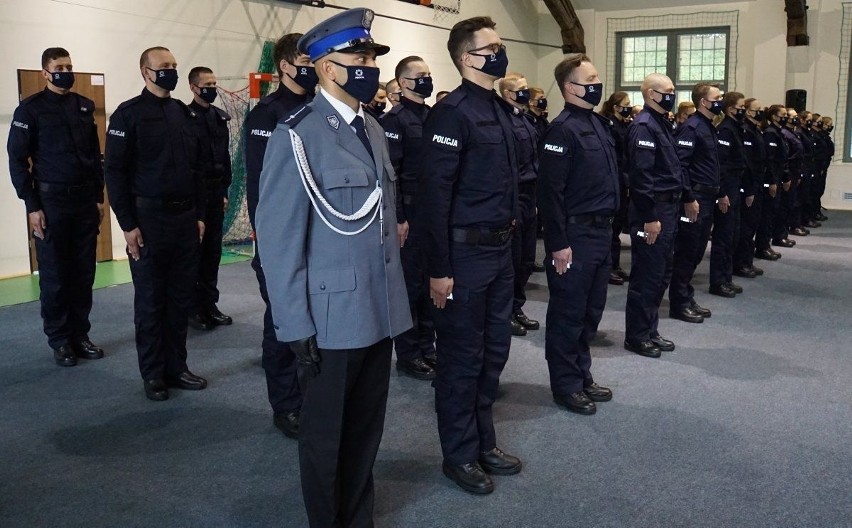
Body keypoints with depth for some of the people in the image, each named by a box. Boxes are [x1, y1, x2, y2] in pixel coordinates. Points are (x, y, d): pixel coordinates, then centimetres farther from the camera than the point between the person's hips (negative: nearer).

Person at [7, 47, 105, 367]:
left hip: (86, 201, 4)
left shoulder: (84, 106, 11)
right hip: (51, 202, -4)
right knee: (54, 276, 3)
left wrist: (99, 195, 10)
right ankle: (60, 340, 13)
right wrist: (32, 206, -9)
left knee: (84, 273, 7)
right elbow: (17, 159, -5)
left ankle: (80, 334, 19)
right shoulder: (31, 109, -3)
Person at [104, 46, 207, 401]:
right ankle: (153, 374, 15)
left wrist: (200, 215, 9)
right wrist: (128, 225, -13)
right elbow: (114, 171, -8)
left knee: (182, 298, 9)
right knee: (151, 301, 4)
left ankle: (176, 367, 21)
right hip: (149, 218, -5)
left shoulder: (185, 114, 13)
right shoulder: (129, 113, -5)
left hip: (186, 218, 5)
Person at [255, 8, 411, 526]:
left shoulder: (374, 129, 11)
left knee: (367, 428, 18)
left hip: (382, 311, 7)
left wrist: (394, 295, 12)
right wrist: (295, 324, -14)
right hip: (332, 316, -6)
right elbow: (278, 237, -14)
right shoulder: (297, 135, -12)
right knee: (326, 432, 12)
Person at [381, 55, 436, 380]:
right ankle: (407, 355, 11)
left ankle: (426, 347, 24)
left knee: (430, 280, 12)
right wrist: (398, 218, -18)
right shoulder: (395, 120, -9)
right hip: (410, 214, -7)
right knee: (410, 283, 1)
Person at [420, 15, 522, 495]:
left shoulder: (500, 109, 12)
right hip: (465, 252, -8)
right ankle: (460, 454, 19)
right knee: (462, 356, 4)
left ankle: (485, 442, 31)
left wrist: (510, 235, 14)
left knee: (494, 349, 16)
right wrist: (439, 269, -19)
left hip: (500, 249, 8)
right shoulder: (453, 111, -14)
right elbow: (436, 192, -18)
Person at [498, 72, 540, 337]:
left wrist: (535, 199, 17)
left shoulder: (526, 121, 15)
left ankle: (516, 309, 25)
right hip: (514, 199, -9)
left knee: (526, 260, 14)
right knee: (512, 260, 0)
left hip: (529, 197, 9)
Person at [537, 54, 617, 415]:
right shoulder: (563, 129, -15)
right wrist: (558, 243, -20)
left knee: (591, 310, 16)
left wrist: (609, 224, 18)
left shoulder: (600, 124, 13)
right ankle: (565, 384, 14)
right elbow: (550, 191, -19)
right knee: (568, 312, 3)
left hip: (602, 230, 9)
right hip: (575, 235, -9)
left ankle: (582, 374, 30)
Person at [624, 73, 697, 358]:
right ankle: (637, 336, 9)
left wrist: (688, 198, 22)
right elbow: (642, 176, -22)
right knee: (646, 275, -2)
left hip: (669, 207, 10)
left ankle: (650, 330, 25)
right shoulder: (644, 126, -16)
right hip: (652, 210, -10)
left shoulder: (661, 124, 15)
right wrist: (650, 217, -24)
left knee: (661, 274, 15)